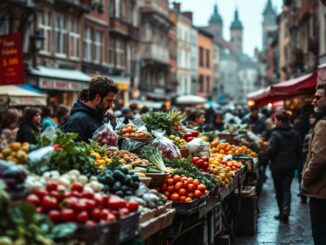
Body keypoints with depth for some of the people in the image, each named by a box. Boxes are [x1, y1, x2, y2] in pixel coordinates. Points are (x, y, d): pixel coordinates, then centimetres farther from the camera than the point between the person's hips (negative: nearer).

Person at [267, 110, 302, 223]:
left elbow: (271, 151, -18)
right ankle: (286, 207, -17)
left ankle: (282, 212, 17)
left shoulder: (275, 134, -14)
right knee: (287, 188, 7)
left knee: (279, 189, 10)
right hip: (290, 166, 4)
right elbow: (299, 151, 7)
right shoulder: (295, 134, 3)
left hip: (278, 166, -4)